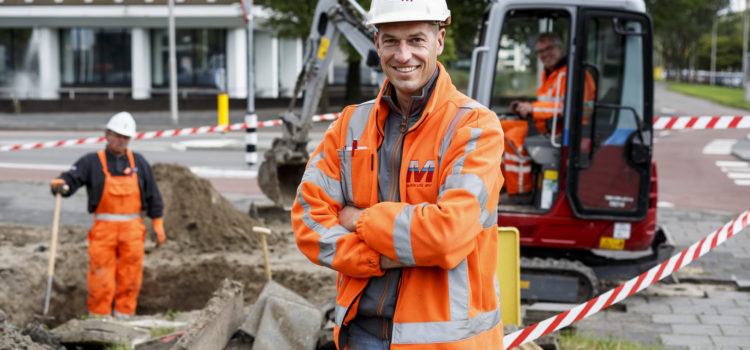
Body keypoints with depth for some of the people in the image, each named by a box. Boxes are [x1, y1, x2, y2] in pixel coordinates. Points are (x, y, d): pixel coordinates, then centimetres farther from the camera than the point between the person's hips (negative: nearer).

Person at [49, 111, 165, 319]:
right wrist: (59, 185, -35)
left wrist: (158, 225, 8)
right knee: (101, 278, -3)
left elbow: (152, 195, 11)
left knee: (130, 278, 4)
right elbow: (71, 179, -12)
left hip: (132, 229, 2)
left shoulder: (138, 162, 8)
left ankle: (123, 317, 15)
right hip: (103, 229, -2)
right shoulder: (92, 162, 1)